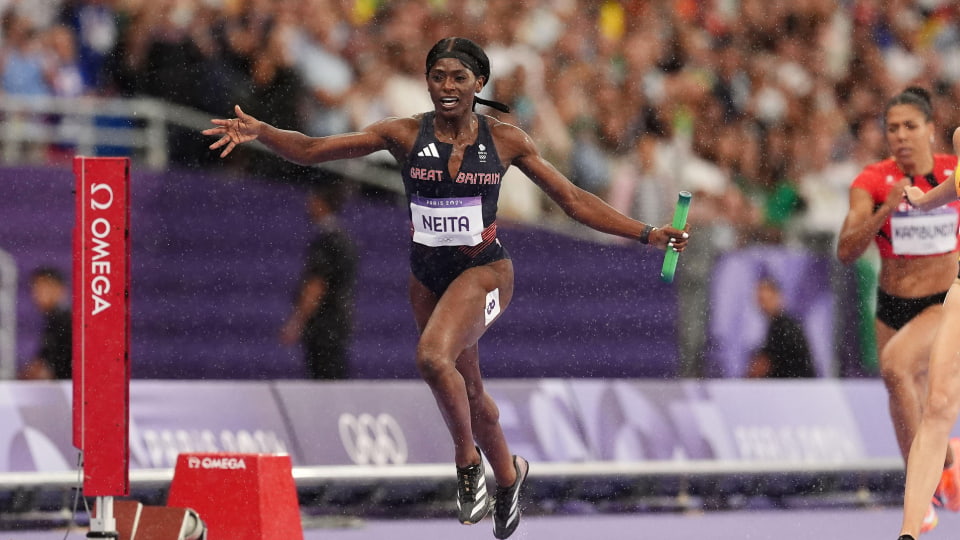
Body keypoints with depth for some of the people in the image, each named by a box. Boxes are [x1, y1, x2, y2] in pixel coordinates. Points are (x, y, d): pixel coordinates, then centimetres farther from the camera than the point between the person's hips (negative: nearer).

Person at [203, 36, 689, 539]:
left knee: (433, 356, -29)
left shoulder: (505, 140, -5)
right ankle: (508, 473, 43)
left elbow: (572, 199, 3)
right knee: (465, 390, 15)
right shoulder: (405, 134, -5)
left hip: (483, 270, -3)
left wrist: (647, 234, -2)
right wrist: (259, 131, -26)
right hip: (427, 274, 3)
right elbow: (312, 149, -9)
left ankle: (467, 455, -6)